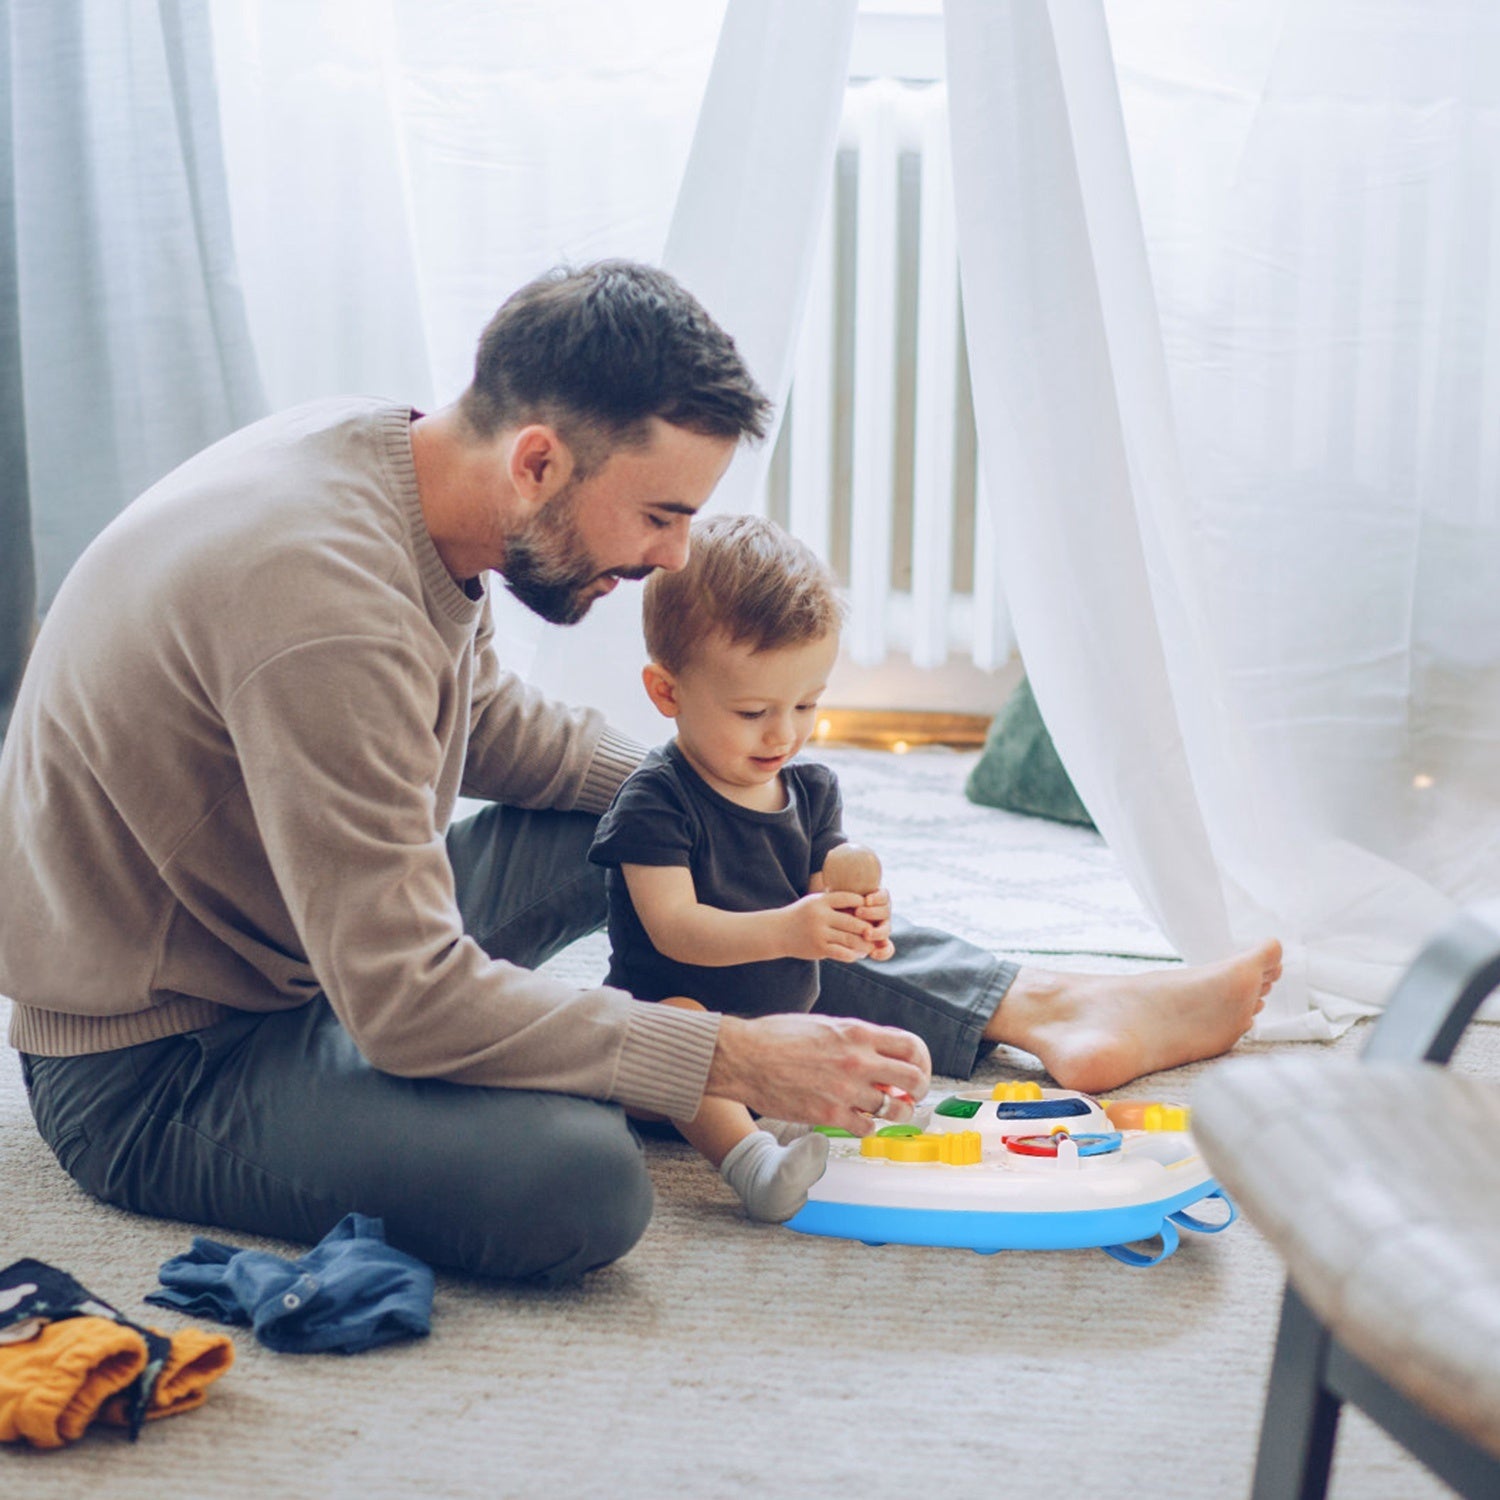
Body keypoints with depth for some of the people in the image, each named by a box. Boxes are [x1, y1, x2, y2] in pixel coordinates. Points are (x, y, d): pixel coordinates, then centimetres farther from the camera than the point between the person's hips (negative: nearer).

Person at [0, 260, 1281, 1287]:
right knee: (579, 1176, -34)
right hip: (157, 1067, -9)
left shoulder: (396, 460, -3)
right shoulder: (324, 599, -33)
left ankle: (1038, 1013, 11)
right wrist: (735, 1058, -27)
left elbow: (482, 720, 16)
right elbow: (407, 1000, -33)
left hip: (331, 946, 10)